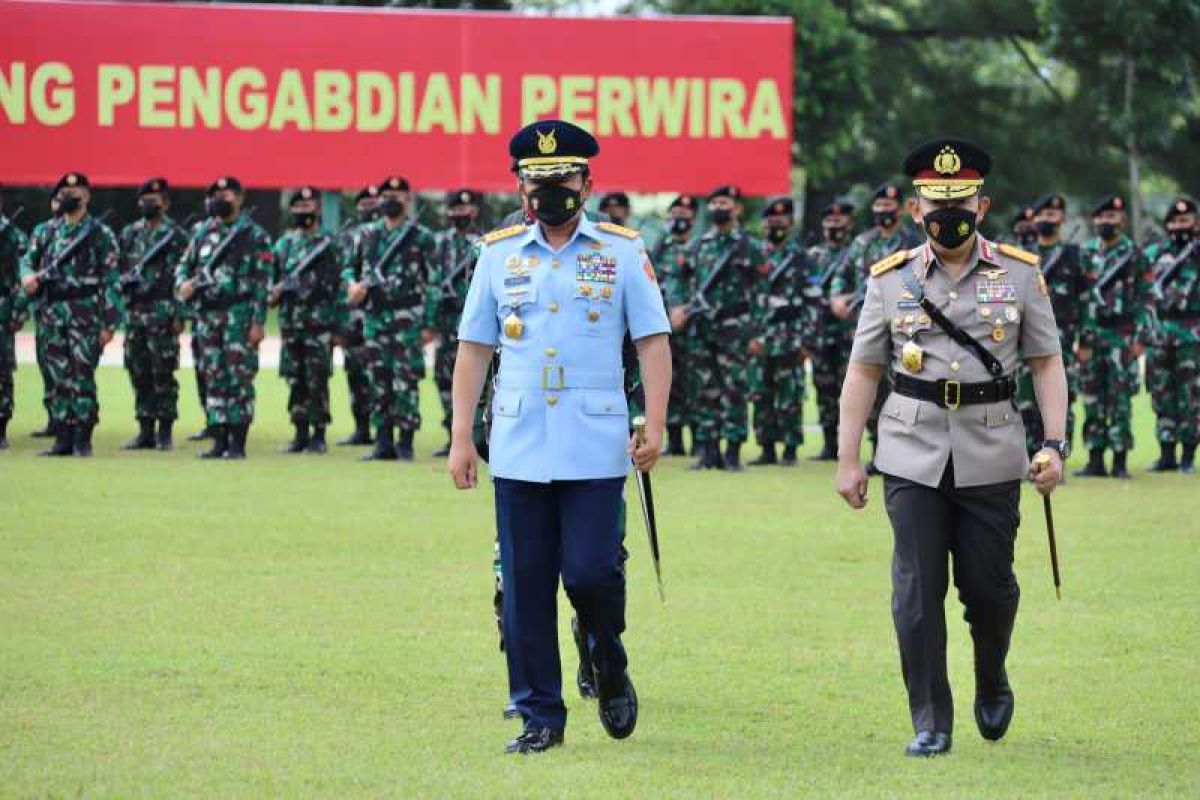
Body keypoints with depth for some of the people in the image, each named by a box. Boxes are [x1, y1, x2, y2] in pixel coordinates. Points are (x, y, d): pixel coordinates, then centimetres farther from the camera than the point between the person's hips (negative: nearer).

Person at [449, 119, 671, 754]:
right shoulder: (499, 254, 9)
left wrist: (654, 426, -8)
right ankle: (539, 716, 10)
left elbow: (653, 341, 2)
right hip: (518, 449, 2)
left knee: (590, 572, -9)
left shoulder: (622, 251, 4)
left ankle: (610, 671, 21)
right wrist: (461, 438, 5)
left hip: (595, 448, -2)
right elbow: (474, 348, 10)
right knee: (526, 585, 2)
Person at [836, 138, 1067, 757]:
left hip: (991, 457, 0)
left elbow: (1047, 362, 5)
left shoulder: (1020, 274, 3)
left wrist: (1054, 445, -5)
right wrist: (848, 459, 4)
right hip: (912, 456, 0)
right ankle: (930, 724, 5)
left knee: (989, 585, 4)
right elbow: (863, 371, 7)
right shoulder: (890, 279, 3)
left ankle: (991, 680, 34)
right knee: (917, 591, -3)